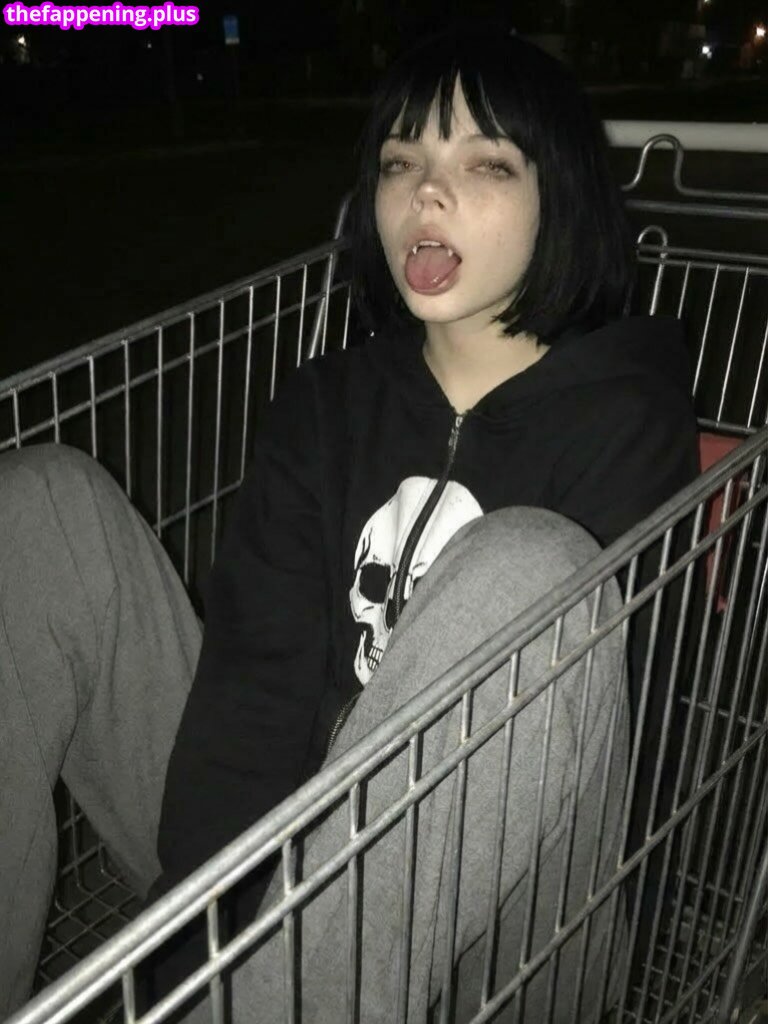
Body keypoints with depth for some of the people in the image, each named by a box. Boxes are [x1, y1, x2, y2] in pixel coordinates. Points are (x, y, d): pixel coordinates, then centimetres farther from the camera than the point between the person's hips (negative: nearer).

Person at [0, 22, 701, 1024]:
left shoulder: (624, 423, -7)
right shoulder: (325, 404, 5)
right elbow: (255, 670, -6)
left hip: (462, 927, -3)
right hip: (274, 851, 4)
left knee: (527, 565, -31)